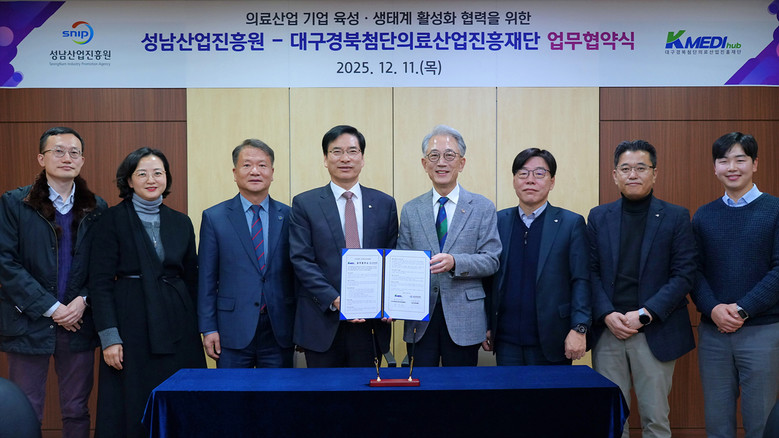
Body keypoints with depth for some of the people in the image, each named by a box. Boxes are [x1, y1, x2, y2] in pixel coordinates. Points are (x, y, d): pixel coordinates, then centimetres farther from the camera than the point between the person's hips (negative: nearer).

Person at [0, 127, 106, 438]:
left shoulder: (96, 208, 6)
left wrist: (83, 301, -11)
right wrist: (51, 307, -13)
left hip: (78, 323, 2)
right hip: (29, 323, -2)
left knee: (76, 411, 10)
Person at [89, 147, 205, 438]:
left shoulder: (181, 223, 9)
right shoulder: (113, 220, -2)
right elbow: (100, 282, -6)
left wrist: (197, 327, 8)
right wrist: (109, 336, -12)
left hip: (177, 325, 4)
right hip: (132, 323, -3)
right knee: (131, 407, 2)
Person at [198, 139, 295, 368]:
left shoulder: (288, 216, 4)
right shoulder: (214, 217, 2)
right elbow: (207, 278, 2)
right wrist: (208, 328, -3)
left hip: (280, 331, 1)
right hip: (233, 331, -1)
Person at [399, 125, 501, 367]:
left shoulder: (483, 208, 2)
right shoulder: (411, 210, 8)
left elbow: (491, 261, -4)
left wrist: (455, 262, -21)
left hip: (464, 320, -1)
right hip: (420, 318, 1)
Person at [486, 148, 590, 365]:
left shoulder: (571, 223, 0)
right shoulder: (498, 221, 8)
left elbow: (581, 281, -3)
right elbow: (489, 278, 10)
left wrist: (579, 329, -12)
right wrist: (486, 325, 7)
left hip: (552, 342, -2)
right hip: (506, 341, 2)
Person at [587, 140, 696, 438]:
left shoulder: (676, 217, 2)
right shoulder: (598, 217, 9)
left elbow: (684, 275, -4)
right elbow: (591, 272, 5)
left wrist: (644, 315, -13)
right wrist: (607, 315, -10)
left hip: (655, 332, -2)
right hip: (608, 331, 2)